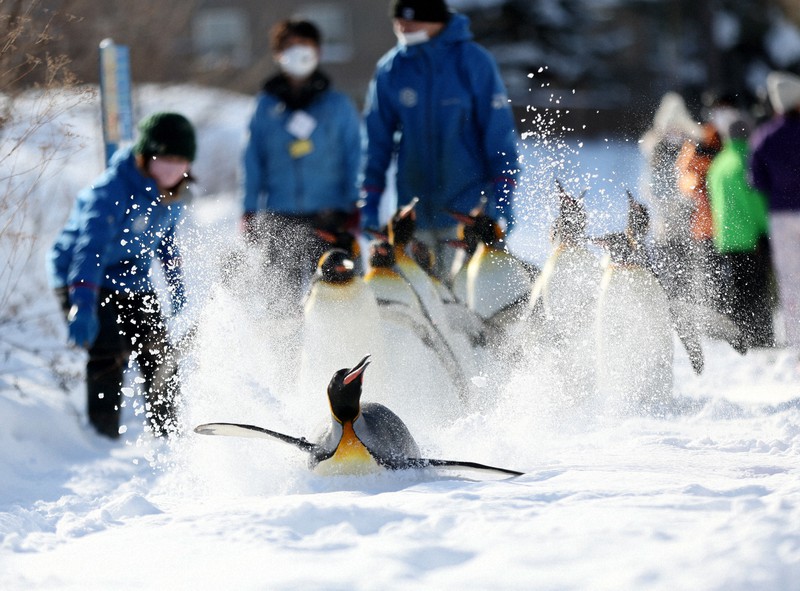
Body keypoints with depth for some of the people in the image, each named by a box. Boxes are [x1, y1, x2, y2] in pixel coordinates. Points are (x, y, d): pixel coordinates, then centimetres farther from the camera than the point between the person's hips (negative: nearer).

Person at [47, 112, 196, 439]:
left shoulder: (169, 194, -3)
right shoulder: (111, 192, -29)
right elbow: (90, 249, -40)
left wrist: (176, 288, 27)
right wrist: (82, 307, -51)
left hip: (132, 283, 7)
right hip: (80, 281, -7)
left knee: (161, 359, 6)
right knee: (109, 355, -22)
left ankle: (164, 431, 24)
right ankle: (104, 435, -10)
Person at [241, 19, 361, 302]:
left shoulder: (337, 105, 8)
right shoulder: (266, 106, 11)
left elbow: (355, 158, 7)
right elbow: (254, 162, 12)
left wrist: (353, 209, -1)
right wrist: (249, 212, 7)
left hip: (327, 215, -1)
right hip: (277, 218, 1)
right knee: (283, 291, -4)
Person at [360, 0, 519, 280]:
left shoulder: (473, 61, -4)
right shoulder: (390, 69, 5)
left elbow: (499, 132, -3)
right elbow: (377, 140, 12)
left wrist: (503, 197, -8)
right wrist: (369, 202, 9)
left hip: (467, 210, -3)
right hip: (414, 213, 3)